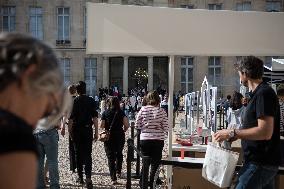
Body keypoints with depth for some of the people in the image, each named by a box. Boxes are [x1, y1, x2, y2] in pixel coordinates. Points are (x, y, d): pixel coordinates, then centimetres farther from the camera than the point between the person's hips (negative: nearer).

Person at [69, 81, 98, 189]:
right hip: (88, 129, 0)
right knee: (88, 154, 1)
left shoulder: (73, 101, -4)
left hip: (76, 130, 0)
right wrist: (96, 132, 2)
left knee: (78, 153, 13)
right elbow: (95, 117, -4)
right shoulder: (91, 101, -3)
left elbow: (70, 118, -4)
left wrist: (71, 132, 7)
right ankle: (88, 177, -13)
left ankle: (80, 177, 22)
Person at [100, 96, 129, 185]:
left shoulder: (105, 113, -2)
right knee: (119, 154, 25)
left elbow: (101, 126, -7)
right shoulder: (121, 112, -2)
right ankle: (118, 172, 25)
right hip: (120, 136, 1)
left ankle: (113, 178, 1)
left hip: (109, 137, -1)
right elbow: (127, 125, -12)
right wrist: (123, 130, 7)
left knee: (110, 157, 4)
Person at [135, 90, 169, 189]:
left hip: (144, 139, 2)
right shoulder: (161, 111, -8)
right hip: (158, 140, -1)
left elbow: (137, 125, -2)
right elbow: (166, 127, -6)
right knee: (155, 163, 9)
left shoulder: (143, 109, -5)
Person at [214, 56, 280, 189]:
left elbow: (265, 132, -24)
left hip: (260, 164, -10)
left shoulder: (263, 93, -16)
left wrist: (232, 133, -18)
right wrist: (236, 134, 11)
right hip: (264, 162, 10)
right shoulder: (260, 93, 15)